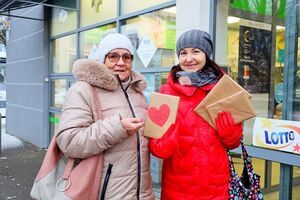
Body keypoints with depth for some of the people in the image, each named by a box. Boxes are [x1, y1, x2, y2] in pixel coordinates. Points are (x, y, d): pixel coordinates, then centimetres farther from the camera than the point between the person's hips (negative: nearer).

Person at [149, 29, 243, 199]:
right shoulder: (167, 92, -4)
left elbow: (233, 142, -2)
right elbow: (157, 145, -5)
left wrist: (223, 108, -18)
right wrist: (160, 146, -26)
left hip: (216, 186, 1)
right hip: (177, 186, -1)